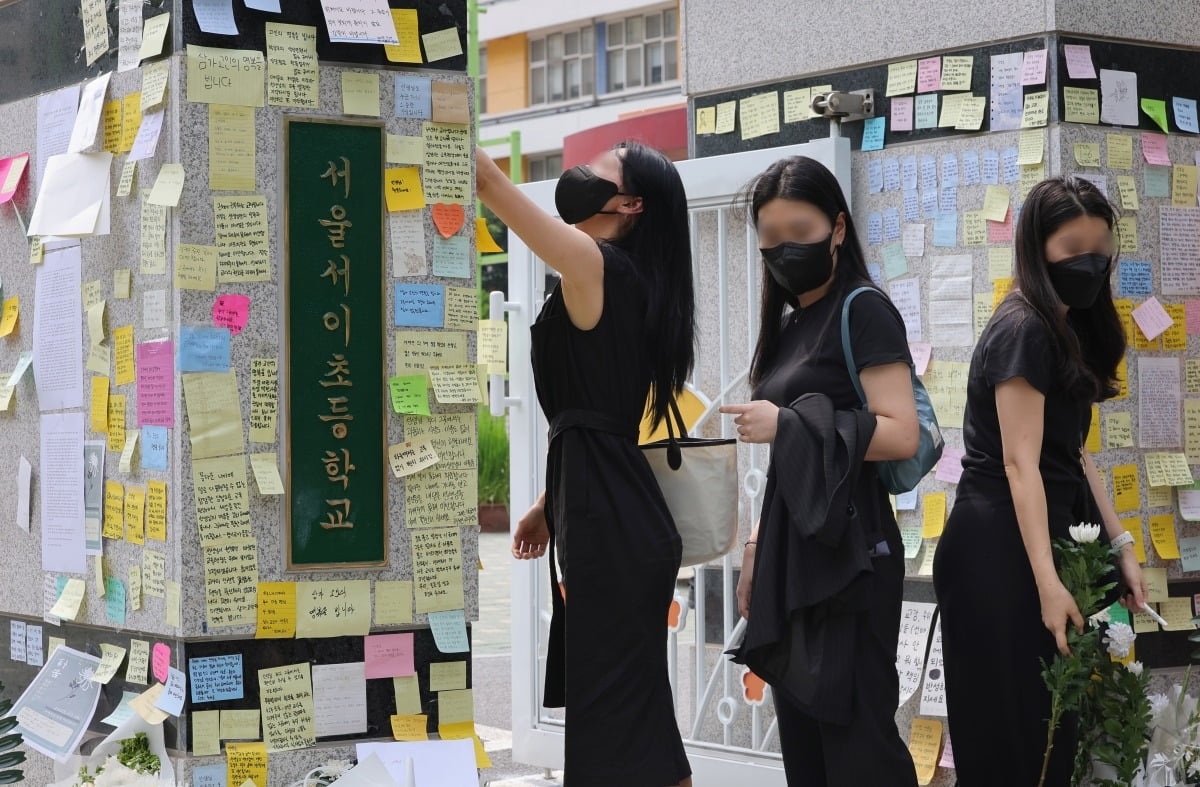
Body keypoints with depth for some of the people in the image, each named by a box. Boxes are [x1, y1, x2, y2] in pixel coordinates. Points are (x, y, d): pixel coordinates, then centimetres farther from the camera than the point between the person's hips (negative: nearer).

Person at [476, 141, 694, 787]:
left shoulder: (594, 264, -12)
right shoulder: (628, 284, 16)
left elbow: (485, 179, -13)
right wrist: (550, 505, 27)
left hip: (611, 529, -10)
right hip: (614, 520, 10)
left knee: (619, 719, -7)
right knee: (634, 716, 16)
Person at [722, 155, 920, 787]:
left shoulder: (862, 312, -8)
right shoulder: (789, 324, 16)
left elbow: (902, 435, -18)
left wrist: (788, 425, -18)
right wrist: (758, 545, 15)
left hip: (846, 550, -8)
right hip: (790, 551, 8)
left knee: (854, 734, -7)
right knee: (801, 733, 9)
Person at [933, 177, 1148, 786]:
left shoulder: (1069, 329, 12)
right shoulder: (1023, 331, -17)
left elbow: (1072, 454, 13)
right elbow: (1020, 464, -21)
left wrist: (1120, 544, 8)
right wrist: (1047, 582, -26)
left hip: (1053, 527, 9)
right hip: (1004, 546, -9)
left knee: (1059, 710, 12)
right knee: (1015, 723, -1)